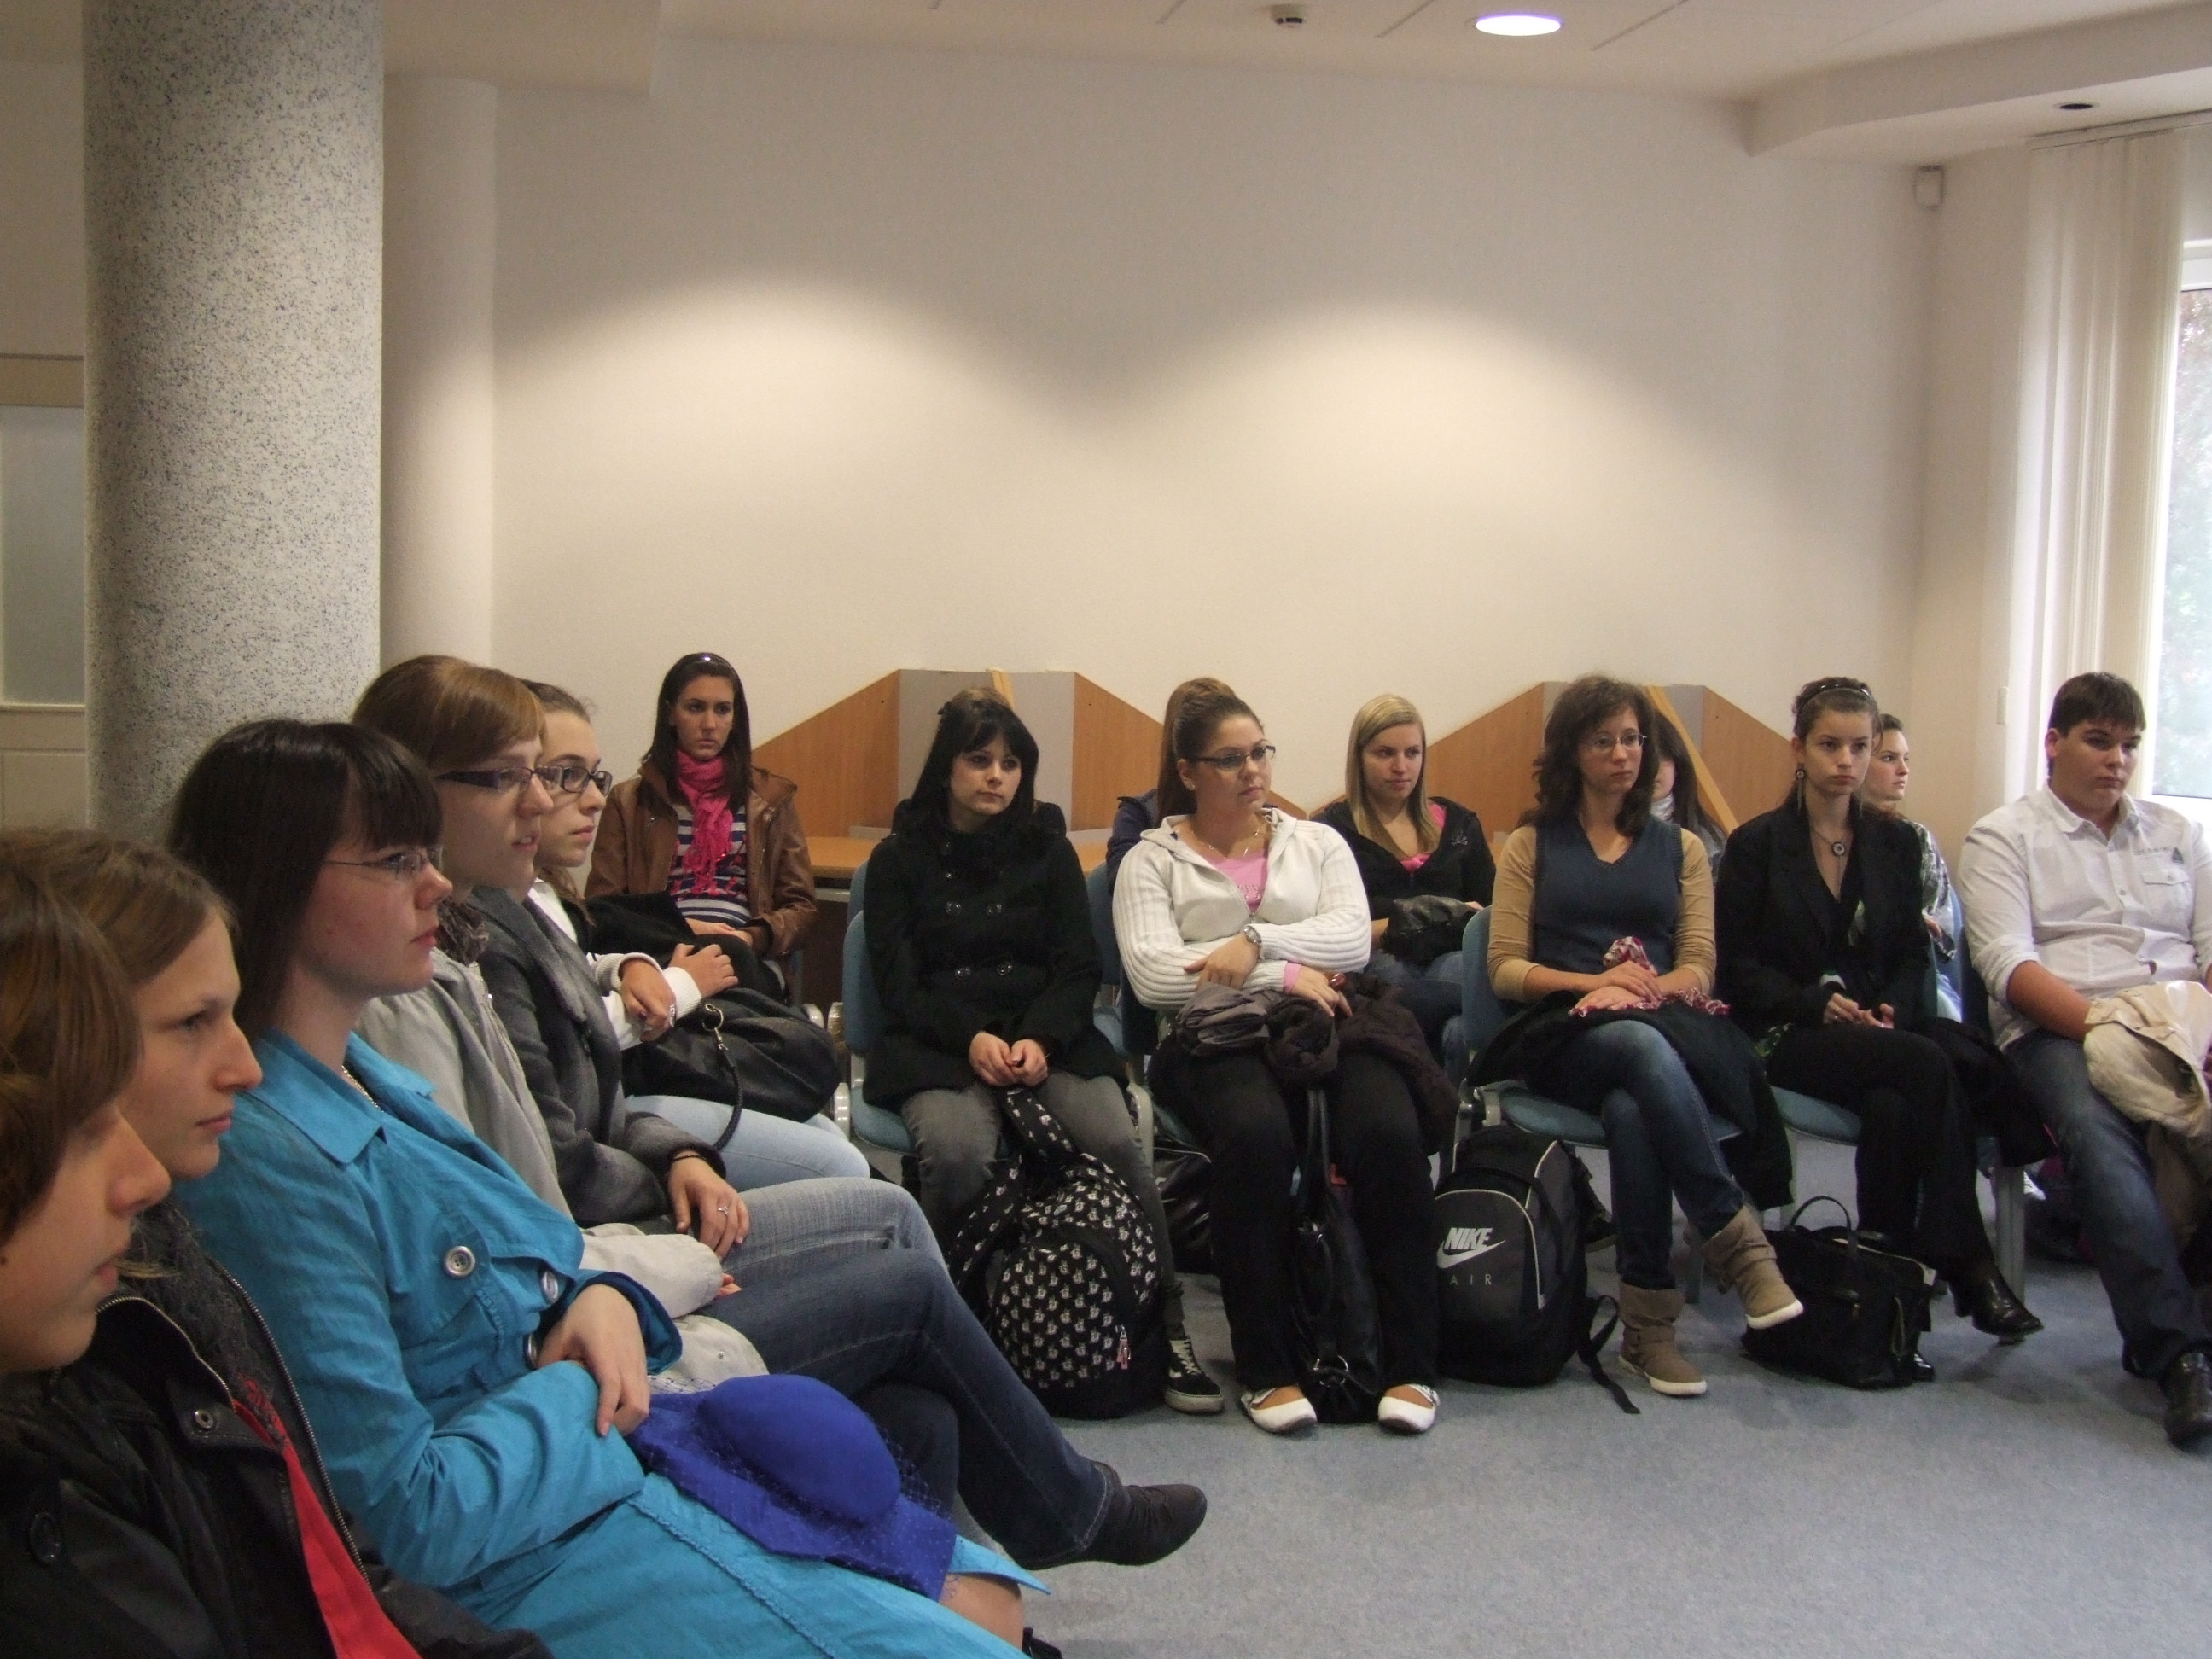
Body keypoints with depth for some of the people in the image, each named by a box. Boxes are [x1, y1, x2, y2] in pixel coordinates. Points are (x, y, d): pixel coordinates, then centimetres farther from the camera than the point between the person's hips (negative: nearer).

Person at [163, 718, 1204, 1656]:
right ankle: (1072, 1510, 30)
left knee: (898, 1277, 20)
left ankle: (1069, 1509, 41)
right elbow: (409, 1519, -31)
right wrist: (573, 1383, -17)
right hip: (544, 1549, -10)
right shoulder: (271, 1162, -30)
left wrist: (603, 1300, -9)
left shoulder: (356, 1074, 0)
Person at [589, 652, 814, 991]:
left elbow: (801, 908, 15)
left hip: (749, 961, 1)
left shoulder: (771, 799, 20)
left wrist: (752, 938, -8)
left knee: (730, 954, -38)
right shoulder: (629, 801, 17)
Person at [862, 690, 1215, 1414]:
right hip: (936, 1042, -2)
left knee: (1117, 1145, -28)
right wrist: (972, 1040, -16)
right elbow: (898, 982, 2)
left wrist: (1038, 1040, -12)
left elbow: (1079, 967, 9)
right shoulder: (901, 856, 10)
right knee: (957, 1153, -35)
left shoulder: (1047, 847, 15)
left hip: (1046, 1034, 2)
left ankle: (1164, 1330, -18)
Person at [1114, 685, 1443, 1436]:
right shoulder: (1153, 860, 13)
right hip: (1213, 1042, -2)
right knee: (1257, 1131, -36)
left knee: (1389, 1131, -30)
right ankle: (1266, 1367, -23)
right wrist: (1283, 973, -9)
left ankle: (1411, 1363, -19)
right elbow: (1152, 973, -4)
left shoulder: (1317, 842, 21)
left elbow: (1353, 936, 3)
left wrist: (1258, 940, -13)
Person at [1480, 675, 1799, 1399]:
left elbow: (1697, 970, 10)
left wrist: (1640, 988, -13)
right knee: (1640, 1047, -40)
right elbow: (1505, 969, 8)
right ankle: (1737, 1237, -38)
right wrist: (1594, 983, -10)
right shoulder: (1531, 845, 19)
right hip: (1564, 1037, -1)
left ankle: (1650, 1319, -36)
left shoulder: (1680, 848, 23)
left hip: (1667, 1031, 1)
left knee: (1632, 1108, -39)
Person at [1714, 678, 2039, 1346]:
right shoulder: (1756, 845, 4)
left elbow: (1912, 953, 13)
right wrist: (1817, 1003, -17)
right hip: (1786, 1036, -3)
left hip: (1878, 1034, 3)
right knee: (1927, 1067, -31)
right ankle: (1968, 1265, -28)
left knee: (1896, 1106, -35)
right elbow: (1737, 967, 0)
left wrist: (1893, 1009, -10)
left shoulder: (1896, 843, 16)